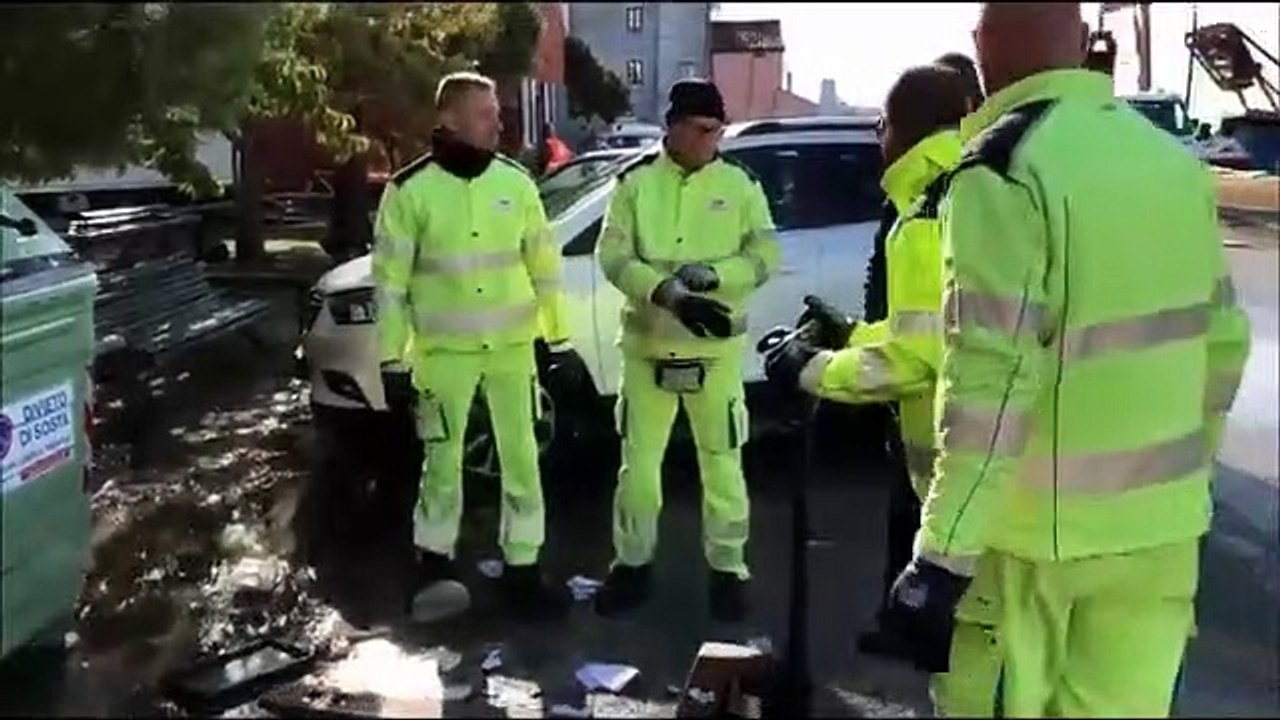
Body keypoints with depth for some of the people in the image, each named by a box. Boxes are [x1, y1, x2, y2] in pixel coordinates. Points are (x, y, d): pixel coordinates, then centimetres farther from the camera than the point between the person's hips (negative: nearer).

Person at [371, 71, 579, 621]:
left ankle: (521, 570, 17)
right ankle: (434, 563, 27)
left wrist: (559, 340, 7)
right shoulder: (410, 190, -7)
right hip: (445, 350, -3)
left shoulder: (515, 183, 3)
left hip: (512, 346, 3)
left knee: (521, 456, 6)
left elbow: (543, 264, 8)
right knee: (443, 459, 8)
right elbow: (390, 279, -4)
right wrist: (392, 359, -6)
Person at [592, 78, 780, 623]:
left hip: (716, 348, -1)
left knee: (721, 462, 6)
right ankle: (633, 563, 26)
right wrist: (667, 294, -23)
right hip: (648, 345, 1)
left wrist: (713, 275, -21)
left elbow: (765, 255, -3)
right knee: (638, 459, 11)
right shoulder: (636, 184, 0)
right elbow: (613, 256, -8)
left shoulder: (739, 185, 1)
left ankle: (728, 569, 19)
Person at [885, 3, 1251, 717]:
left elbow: (991, 377, -23)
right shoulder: (1178, 162, 6)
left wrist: (943, 558, -20)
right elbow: (1224, 340, 11)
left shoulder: (1005, 168, -16)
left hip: (1039, 526, -6)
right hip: (1164, 521, 6)